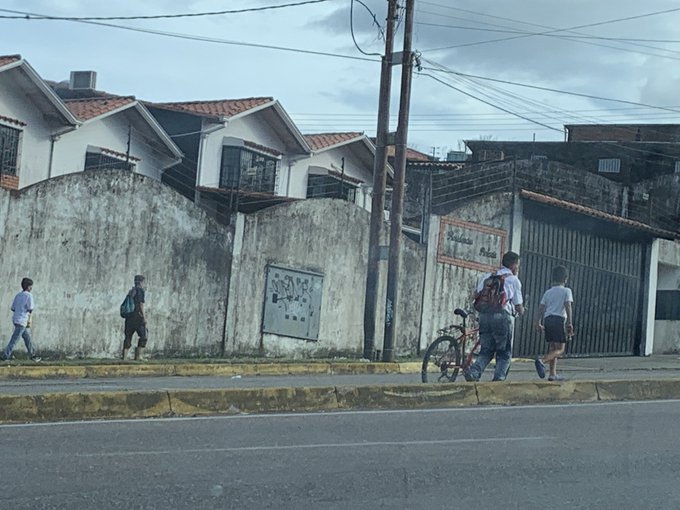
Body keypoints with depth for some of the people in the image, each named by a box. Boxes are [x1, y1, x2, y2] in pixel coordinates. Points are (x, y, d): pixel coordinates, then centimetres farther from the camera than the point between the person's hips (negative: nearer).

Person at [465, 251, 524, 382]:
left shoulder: (488, 276, 18)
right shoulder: (514, 280, 5)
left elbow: (476, 295, 10)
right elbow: (518, 306, 5)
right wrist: (521, 311, 26)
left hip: (484, 316, 5)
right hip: (503, 316, -5)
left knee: (486, 351, 12)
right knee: (504, 353, 7)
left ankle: (474, 371, -11)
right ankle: (499, 378, -2)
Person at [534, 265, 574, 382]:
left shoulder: (548, 292, 17)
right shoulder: (566, 291, 3)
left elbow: (541, 308, 12)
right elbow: (568, 307, -7)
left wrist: (538, 323, 15)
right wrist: (570, 323, -10)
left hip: (547, 320, 6)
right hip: (559, 320, -6)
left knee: (552, 347, 13)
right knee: (560, 349, -5)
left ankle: (553, 374, 9)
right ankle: (542, 361, -31)